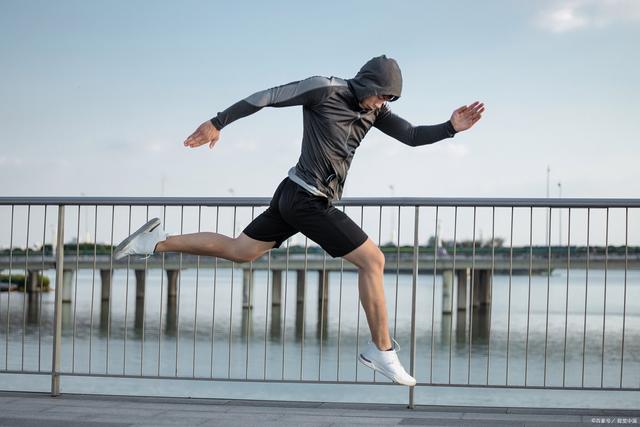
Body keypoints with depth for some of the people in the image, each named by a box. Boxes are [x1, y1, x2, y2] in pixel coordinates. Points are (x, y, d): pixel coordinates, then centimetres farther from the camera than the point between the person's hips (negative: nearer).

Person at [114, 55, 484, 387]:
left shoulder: (373, 110, 10)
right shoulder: (325, 89, -13)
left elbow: (413, 135, 11)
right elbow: (267, 96, -10)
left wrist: (451, 127, -6)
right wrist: (218, 123, -9)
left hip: (295, 197, 9)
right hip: (308, 199, -9)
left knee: (238, 251, 17)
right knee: (373, 260, -7)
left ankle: (158, 242, 20)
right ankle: (382, 349, 0)